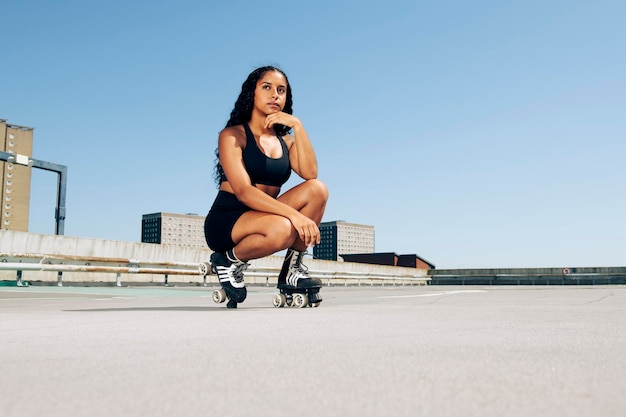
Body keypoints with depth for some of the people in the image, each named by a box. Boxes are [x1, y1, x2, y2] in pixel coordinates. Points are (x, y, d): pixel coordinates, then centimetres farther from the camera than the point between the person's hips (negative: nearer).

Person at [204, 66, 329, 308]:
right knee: (281, 229, -36)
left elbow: (310, 173, -8)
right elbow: (243, 191, -20)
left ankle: (292, 268, -6)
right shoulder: (233, 135, -6)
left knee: (317, 189, -16)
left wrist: (297, 126, -14)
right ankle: (229, 261, -5)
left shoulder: (285, 140, 12)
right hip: (225, 222, -5)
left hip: (261, 219, 5)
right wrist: (293, 214, -32)